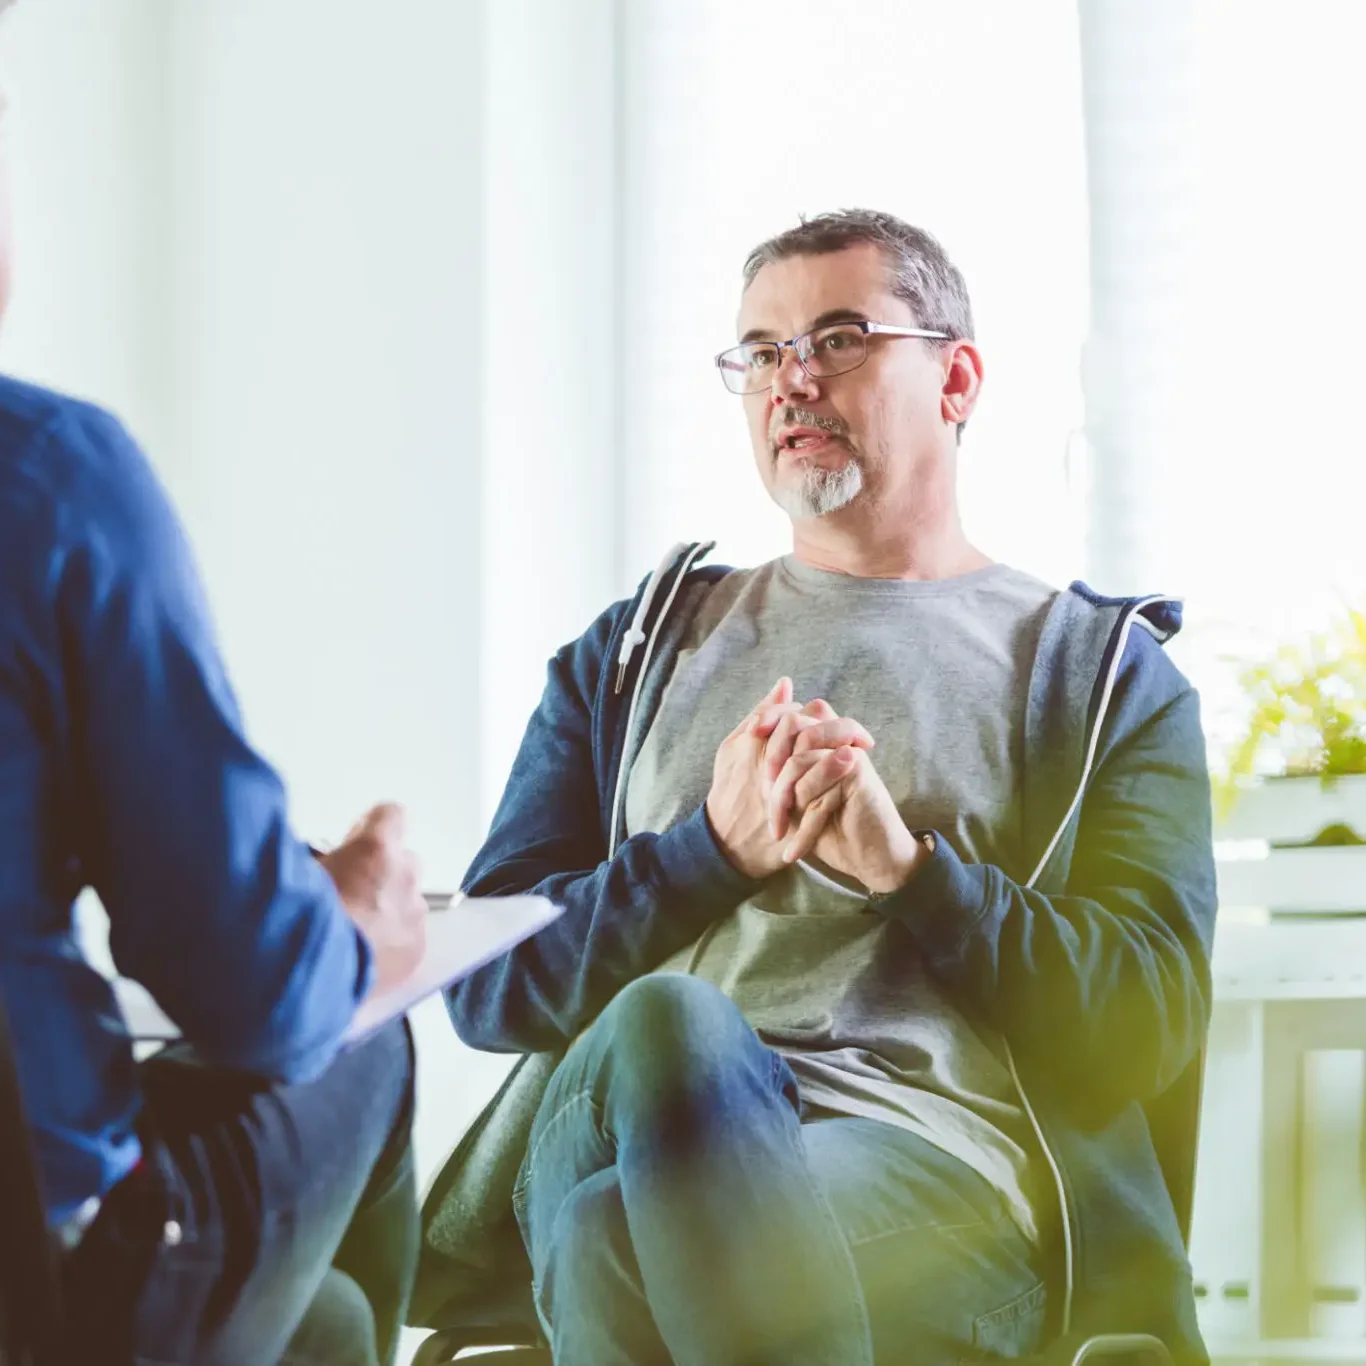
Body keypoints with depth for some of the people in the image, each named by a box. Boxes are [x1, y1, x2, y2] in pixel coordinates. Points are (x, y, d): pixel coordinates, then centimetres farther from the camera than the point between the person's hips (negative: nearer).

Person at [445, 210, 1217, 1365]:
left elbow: (1152, 1022, 6)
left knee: (618, 1239, -38)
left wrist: (908, 864, -7)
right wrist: (717, 850, -2)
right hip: (609, 1122, 3)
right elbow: (489, 985, 16)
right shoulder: (639, 651, 28)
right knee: (662, 1020, -38)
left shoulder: (1101, 671, 21)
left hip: (937, 1159, -3)